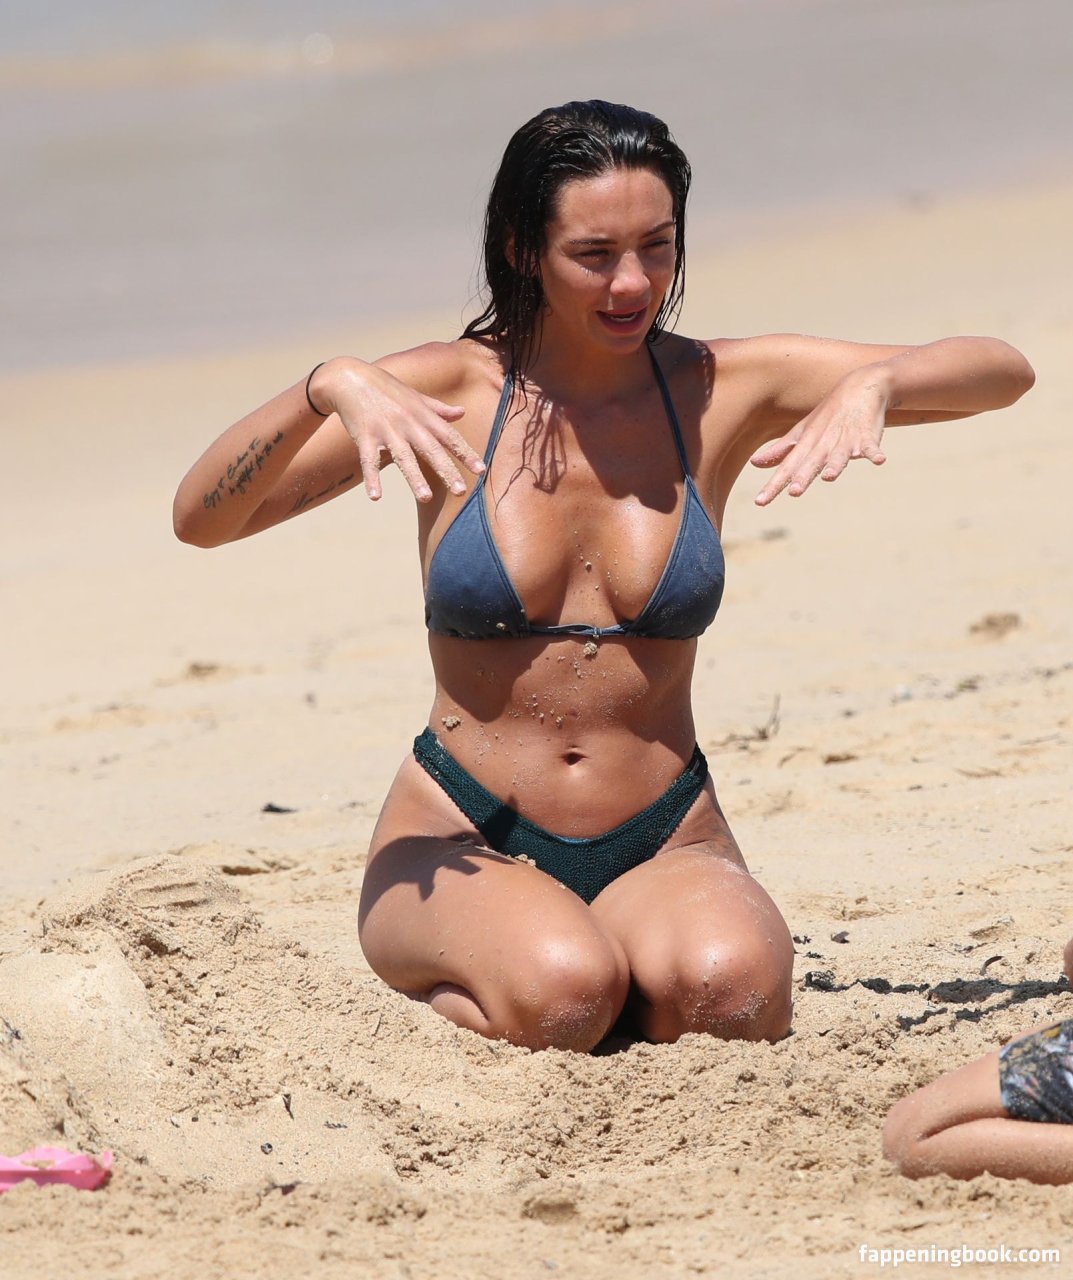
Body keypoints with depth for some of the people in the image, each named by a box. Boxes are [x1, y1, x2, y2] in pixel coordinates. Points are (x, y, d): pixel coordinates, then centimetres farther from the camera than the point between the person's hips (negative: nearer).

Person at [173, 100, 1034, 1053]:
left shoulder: (717, 390, 1)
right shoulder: (451, 392, -3)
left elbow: (1002, 371, -1)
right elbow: (200, 519, -11)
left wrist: (873, 382, -22)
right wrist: (330, 387, -28)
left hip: (666, 848, 2)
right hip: (465, 844, -2)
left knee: (731, 985, -33)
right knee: (562, 991, -35)